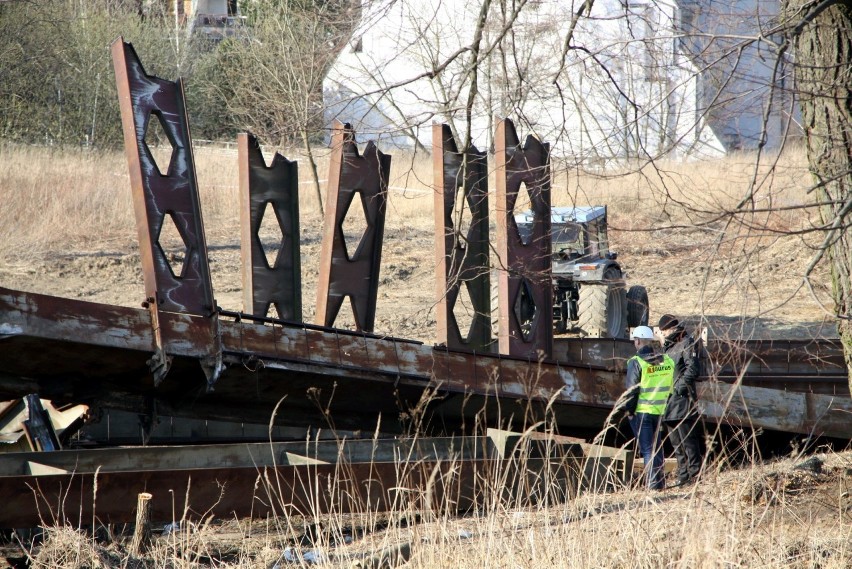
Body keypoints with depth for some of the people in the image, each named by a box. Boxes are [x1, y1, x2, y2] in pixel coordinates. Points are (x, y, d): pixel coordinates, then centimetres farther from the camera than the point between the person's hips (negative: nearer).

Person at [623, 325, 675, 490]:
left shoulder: (636, 362, -12)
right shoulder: (666, 361, 5)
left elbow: (632, 390, -13)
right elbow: (669, 387, 10)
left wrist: (629, 410, -4)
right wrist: (663, 405, 16)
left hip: (642, 411, -5)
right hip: (660, 411, 5)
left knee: (647, 448, 0)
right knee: (657, 446, 17)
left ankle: (653, 482, -5)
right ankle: (660, 481, 20)